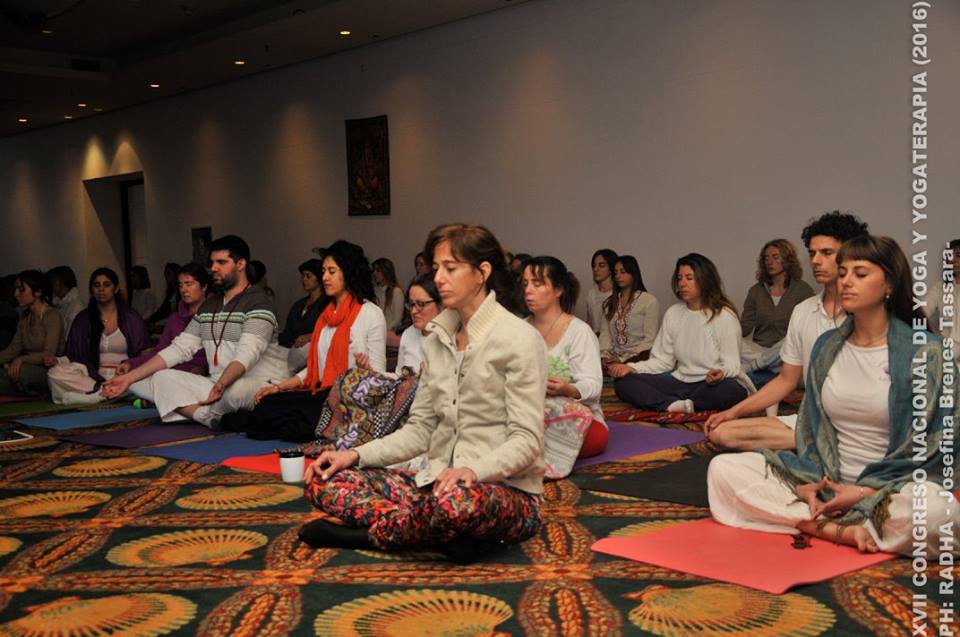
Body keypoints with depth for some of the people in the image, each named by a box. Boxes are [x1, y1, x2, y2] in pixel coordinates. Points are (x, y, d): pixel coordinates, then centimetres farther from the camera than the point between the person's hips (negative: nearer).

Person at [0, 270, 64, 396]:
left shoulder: (52, 316, -8)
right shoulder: (25, 319, 17)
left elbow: (49, 354, -17)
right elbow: (14, 348, 9)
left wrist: (22, 360, -33)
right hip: (30, 369, 6)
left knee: (21, 370, -35)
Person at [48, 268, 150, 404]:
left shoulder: (131, 317, 9)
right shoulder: (83, 319, 16)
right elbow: (74, 356, 16)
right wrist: (58, 361, -6)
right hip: (94, 376, 3)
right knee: (55, 373, -26)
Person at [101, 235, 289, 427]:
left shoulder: (258, 302, -9)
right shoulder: (208, 306, 17)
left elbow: (247, 353, -23)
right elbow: (179, 349, 14)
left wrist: (220, 386, -41)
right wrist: (130, 377, 7)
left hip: (261, 387, -7)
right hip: (218, 388, 8)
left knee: (235, 389, -40)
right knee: (162, 378, -7)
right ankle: (216, 420, -25)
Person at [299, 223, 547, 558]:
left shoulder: (519, 338, -9)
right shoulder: (437, 339, 13)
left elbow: (526, 442, -15)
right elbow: (419, 429, 12)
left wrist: (473, 471, -33)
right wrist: (356, 455, -2)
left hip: (506, 491, -7)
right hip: (438, 481, 7)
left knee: (457, 499, -42)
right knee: (324, 482, -8)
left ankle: (368, 533, -15)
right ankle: (450, 533, -20)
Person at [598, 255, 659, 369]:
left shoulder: (650, 301, 1)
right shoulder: (609, 303, 19)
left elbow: (649, 340, -6)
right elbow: (605, 333, 11)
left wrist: (623, 360, -14)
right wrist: (605, 355, -9)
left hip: (638, 356, -4)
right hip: (614, 356, 4)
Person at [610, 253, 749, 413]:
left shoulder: (724, 316, -5)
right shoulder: (673, 313, 10)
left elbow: (731, 363, -8)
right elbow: (662, 360, 9)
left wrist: (721, 373, -33)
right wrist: (632, 368, -9)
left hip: (712, 384, -4)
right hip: (680, 382, 5)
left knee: (732, 390, -41)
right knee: (622, 381, -14)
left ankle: (674, 404, -20)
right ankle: (675, 405, -32)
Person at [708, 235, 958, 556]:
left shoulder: (925, 352, -4)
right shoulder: (827, 346, 10)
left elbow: (933, 446, -7)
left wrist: (865, 492, -14)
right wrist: (808, 481, -6)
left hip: (892, 488, -5)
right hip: (825, 481, 5)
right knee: (723, 468, -14)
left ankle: (812, 523, -22)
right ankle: (843, 530, -21)